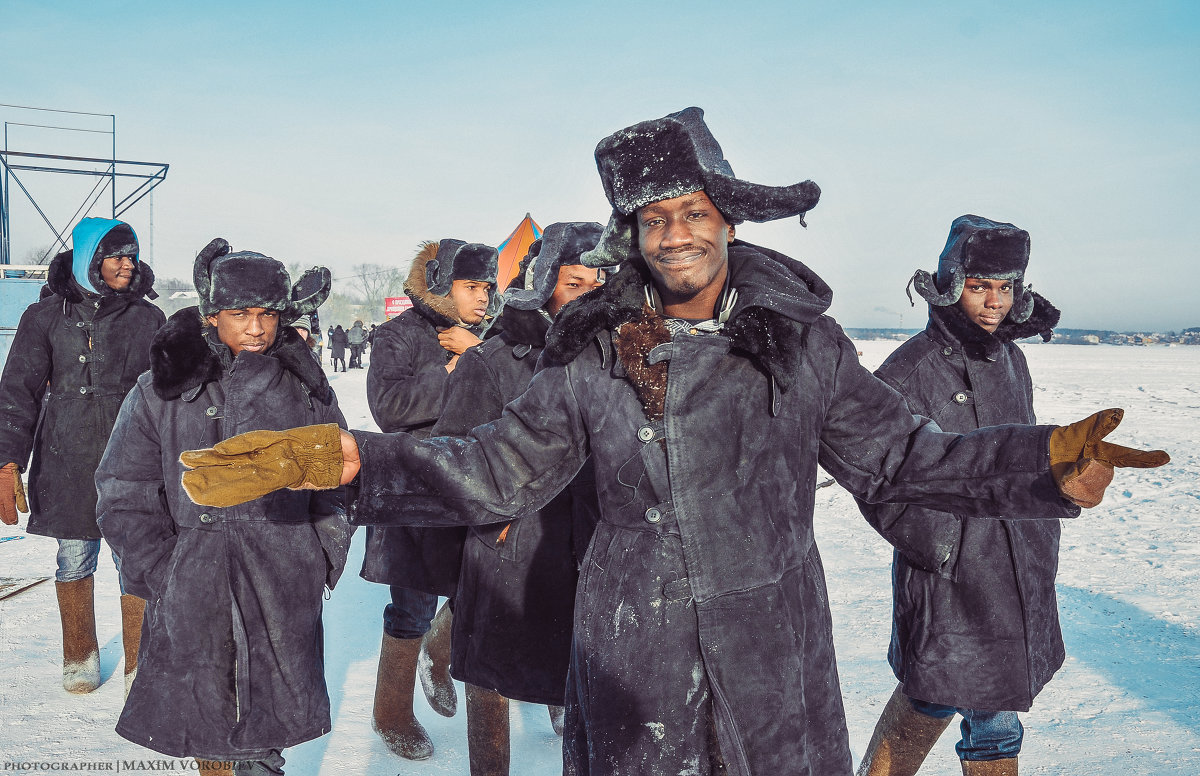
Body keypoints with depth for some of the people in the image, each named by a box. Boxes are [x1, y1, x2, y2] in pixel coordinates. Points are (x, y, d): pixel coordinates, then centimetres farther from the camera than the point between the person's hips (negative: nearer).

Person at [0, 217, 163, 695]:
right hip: (66, 463, 0)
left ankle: (139, 667, 12)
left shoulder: (147, 318, 5)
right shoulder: (46, 316, 2)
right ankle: (80, 657, 31)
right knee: (74, 562, 10)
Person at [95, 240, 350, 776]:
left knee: (265, 729, 7)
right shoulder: (161, 391, 0)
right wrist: (162, 577, -3)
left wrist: (324, 561, 4)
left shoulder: (306, 390, 4)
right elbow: (125, 497, 2)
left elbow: (336, 482, 10)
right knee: (203, 713, 10)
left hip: (285, 594, 1)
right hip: (193, 594, 0)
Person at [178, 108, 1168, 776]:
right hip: (633, 653, 0)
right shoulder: (593, 358, -3)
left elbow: (898, 452, 3)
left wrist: (1044, 460, -10)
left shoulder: (803, 340, -2)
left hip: (775, 651, 1)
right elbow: (492, 469, 1)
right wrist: (344, 459, -10)